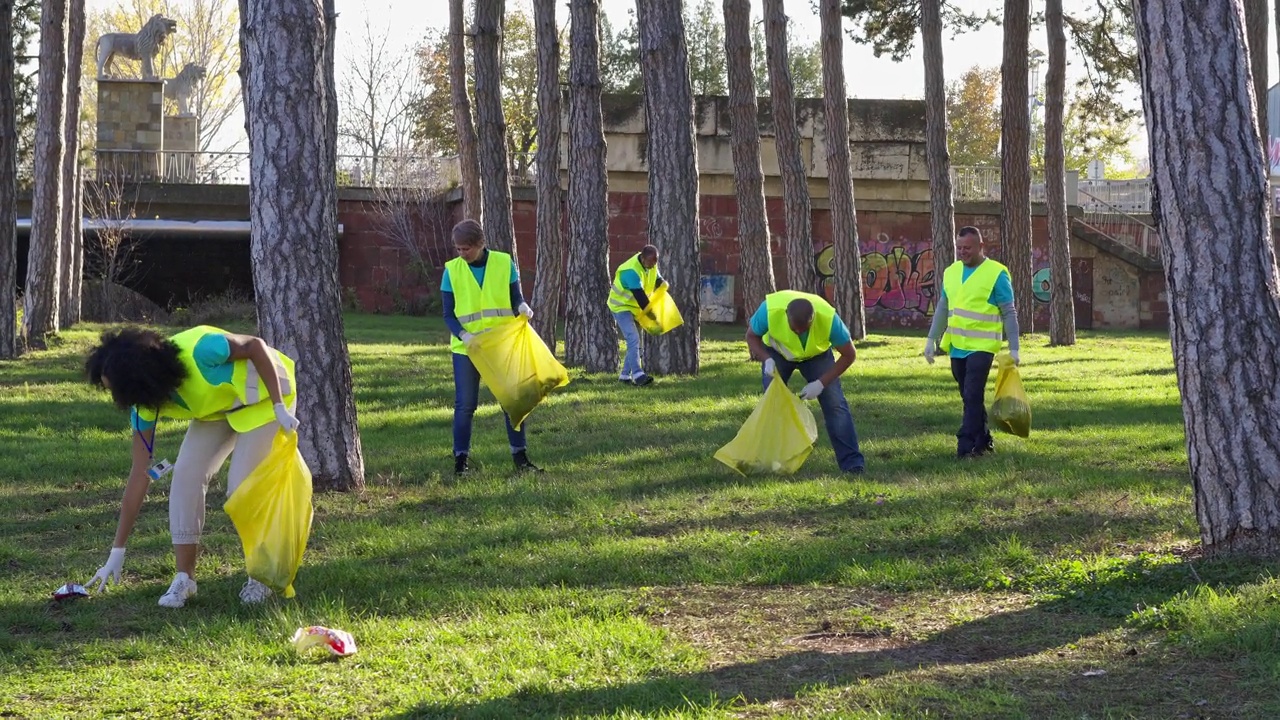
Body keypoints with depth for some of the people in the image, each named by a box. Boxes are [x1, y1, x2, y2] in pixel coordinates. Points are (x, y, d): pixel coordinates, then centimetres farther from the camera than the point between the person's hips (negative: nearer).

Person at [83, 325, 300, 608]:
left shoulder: (197, 350, -38)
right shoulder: (146, 404, -15)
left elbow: (256, 346, -25)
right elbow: (140, 473, -11)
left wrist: (279, 407, -28)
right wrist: (117, 551, -11)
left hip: (263, 395, -6)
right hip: (217, 407, 6)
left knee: (243, 486, -15)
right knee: (187, 474, -11)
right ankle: (184, 577, -4)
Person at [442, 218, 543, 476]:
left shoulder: (504, 263, -3)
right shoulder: (452, 270, -4)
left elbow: (516, 298, 2)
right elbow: (448, 314, -2)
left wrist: (523, 307, -22)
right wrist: (463, 335, -20)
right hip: (466, 348, -1)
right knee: (465, 404, 0)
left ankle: (520, 456, 15)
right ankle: (461, 459, 8)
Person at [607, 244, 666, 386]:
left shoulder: (651, 266, -4)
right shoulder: (631, 271, -32)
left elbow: (658, 279, 12)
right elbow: (640, 296, -32)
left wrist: (662, 284, -12)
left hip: (636, 307, 9)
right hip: (621, 306, -9)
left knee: (635, 341, 8)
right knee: (633, 339, -22)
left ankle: (625, 375, 15)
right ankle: (637, 375, -30)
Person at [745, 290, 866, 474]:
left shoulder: (828, 318, -40)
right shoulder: (770, 310, -39)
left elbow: (849, 355, -25)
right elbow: (752, 336, -17)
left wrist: (821, 383, -30)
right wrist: (767, 360, -35)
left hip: (817, 354, -1)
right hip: (777, 353, 1)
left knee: (834, 403, -13)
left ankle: (851, 461, -12)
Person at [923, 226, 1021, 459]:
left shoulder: (996, 273, -7)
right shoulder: (951, 272, 10)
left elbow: (1009, 313, -6)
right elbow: (942, 308, 18)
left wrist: (1013, 348, -9)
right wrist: (932, 339, 14)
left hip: (981, 346, -6)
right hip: (957, 346, 6)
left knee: (973, 396, -11)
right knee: (970, 397, 12)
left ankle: (966, 446, -10)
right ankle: (983, 440, 24)